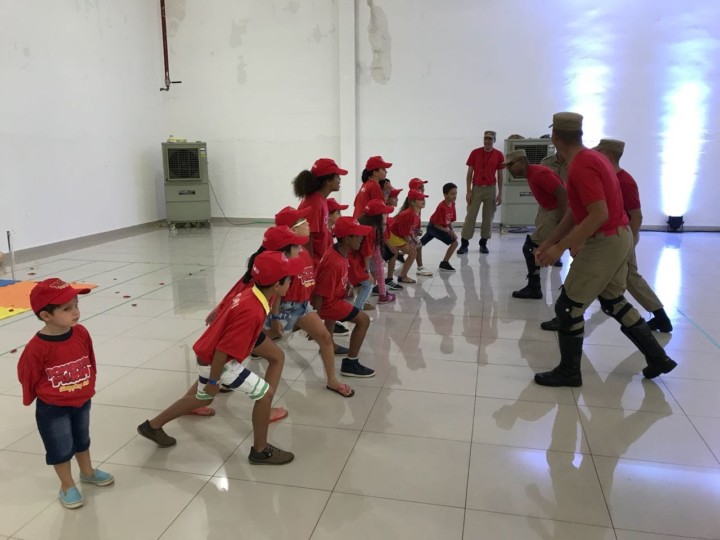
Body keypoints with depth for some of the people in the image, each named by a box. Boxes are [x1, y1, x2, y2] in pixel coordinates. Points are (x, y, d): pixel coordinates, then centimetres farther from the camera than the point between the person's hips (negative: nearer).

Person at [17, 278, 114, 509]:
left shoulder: (81, 333, -15)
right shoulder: (36, 348, -30)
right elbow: (27, 375, -14)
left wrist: (89, 386, 12)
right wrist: (32, 399, 2)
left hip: (82, 402, 5)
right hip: (52, 409, -5)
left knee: (82, 440, 25)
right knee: (61, 448, 13)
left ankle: (87, 472, 48)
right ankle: (67, 486, 33)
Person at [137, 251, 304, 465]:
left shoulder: (251, 294, -5)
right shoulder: (253, 311, -32)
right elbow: (223, 350, -29)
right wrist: (214, 381, -20)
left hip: (208, 353, 10)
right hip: (216, 361, -10)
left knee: (203, 398, 29)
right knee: (265, 393, -5)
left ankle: (152, 426, 44)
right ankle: (261, 451, 9)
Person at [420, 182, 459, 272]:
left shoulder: (452, 204, -3)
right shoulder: (442, 207, -28)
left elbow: (450, 220, 5)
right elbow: (436, 224, -24)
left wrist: (451, 230, -10)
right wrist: (448, 231, -25)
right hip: (434, 227, -9)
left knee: (420, 243, 23)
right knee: (454, 242, -15)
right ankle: (444, 264, -8)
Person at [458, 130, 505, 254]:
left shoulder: (499, 155, 1)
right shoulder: (475, 153, -1)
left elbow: (500, 175, 5)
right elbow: (469, 173, 2)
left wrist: (500, 194, 2)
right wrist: (468, 191, -5)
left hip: (491, 189, 1)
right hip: (476, 188, -1)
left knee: (488, 217, 5)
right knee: (470, 216, -1)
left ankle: (483, 243, 16)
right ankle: (464, 243, 2)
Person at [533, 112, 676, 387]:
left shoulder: (581, 166, -21)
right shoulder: (591, 158, 11)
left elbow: (599, 215, -28)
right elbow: (577, 211, 16)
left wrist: (560, 247, -26)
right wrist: (549, 241, 15)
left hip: (604, 243, -10)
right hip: (618, 238, 10)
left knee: (568, 307, 0)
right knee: (613, 302, 22)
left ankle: (568, 372, 13)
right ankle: (657, 358, 31)